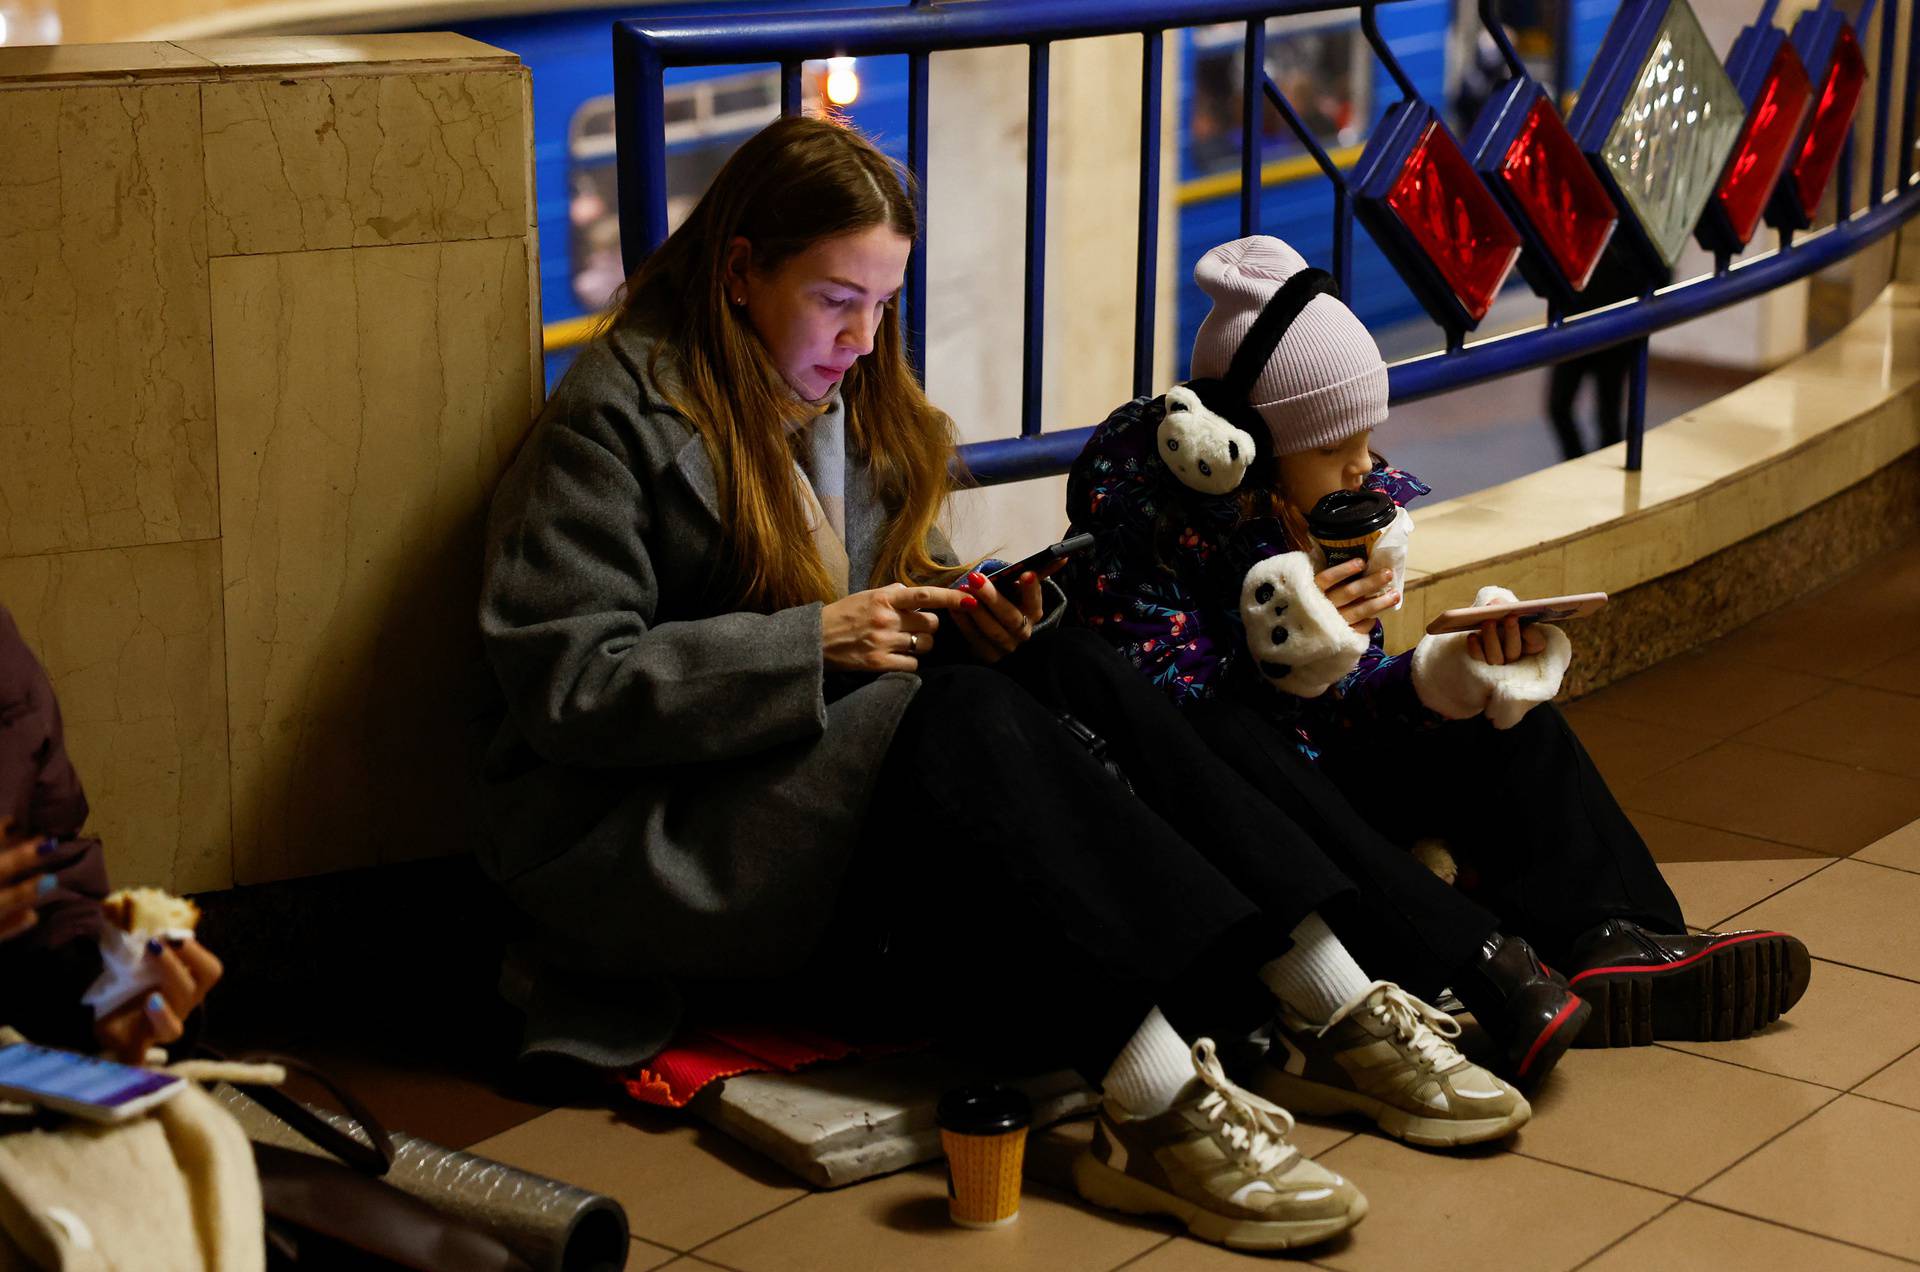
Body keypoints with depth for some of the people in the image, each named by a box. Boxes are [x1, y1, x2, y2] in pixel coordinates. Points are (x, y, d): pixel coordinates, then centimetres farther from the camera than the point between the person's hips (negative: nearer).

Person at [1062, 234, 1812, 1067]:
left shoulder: (1356, 500, 2)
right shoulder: (1134, 502, -18)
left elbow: (1344, 701, 0)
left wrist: (1448, 672, -19)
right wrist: (1283, 663, -34)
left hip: (1314, 785, 7)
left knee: (1499, 704, -4)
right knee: (1227, 737, -38)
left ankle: (1613, 941, -25)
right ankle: (1477, 972, -46)